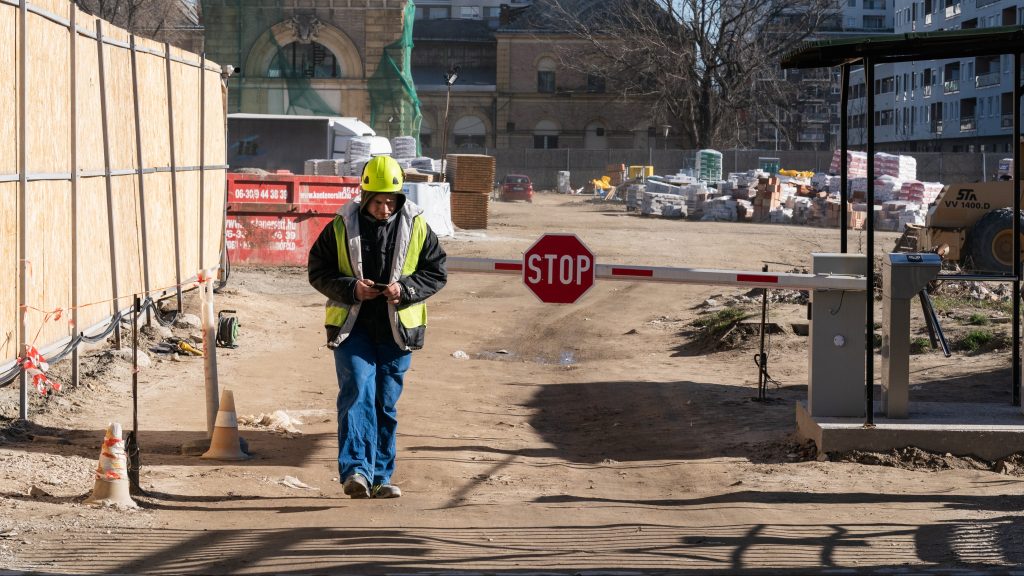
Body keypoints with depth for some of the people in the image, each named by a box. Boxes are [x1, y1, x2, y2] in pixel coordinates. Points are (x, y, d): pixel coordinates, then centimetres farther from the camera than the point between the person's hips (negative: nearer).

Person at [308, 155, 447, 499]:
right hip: (352, 326, -2)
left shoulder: (416, 227, 1)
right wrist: (350, 289, -16)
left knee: (387, 405, 8)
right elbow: (318, 272, 2)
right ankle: (356, 471, -23)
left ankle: (380, 478, 16)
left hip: (396, 329, 2)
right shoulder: (342, 226, -2)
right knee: (358, 393, -18)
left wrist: (406, 289, -13)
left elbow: (436, 273, 5)